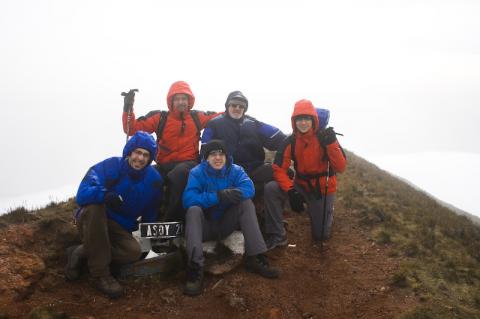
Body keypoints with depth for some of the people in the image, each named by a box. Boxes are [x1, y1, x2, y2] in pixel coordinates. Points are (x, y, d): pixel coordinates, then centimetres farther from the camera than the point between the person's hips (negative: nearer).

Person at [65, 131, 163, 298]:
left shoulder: (154, 179, -5)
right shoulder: (110, 166, -19)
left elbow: (150, 214, 7)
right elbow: (82, 194, -32)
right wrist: (106, 195, -49)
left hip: (119, 228, 3)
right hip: (93, 221, -3)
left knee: (134, 252, -28)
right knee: (95, 204, -37)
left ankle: (81, 253, -4)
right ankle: (100, 274, -29)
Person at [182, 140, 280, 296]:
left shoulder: (235, 170, -5)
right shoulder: (197, 172, -12)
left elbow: (249, 188, -24)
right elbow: (188, 199, -29)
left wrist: (230, 194, -44)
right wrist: (218, 196, -42)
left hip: (226, 224, 2)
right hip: (205, 226, -2)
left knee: (246, 203, -19)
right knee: (194, 210, -32)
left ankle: (254, 258, -21)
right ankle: (195, 269, -42)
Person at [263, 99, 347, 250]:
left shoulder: (325, 137, -16)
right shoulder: (290, 141, -11)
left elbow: (340, 168, -23)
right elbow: (279, 169, -14)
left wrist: (331, 144, -36)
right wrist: (290, 190, -30)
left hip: (323, 189, -1)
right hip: (301, 185, 2)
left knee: (320, 236, 3)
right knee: (271, 188, -26)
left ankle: (326, 210, 37)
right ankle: (278, 235, -14)